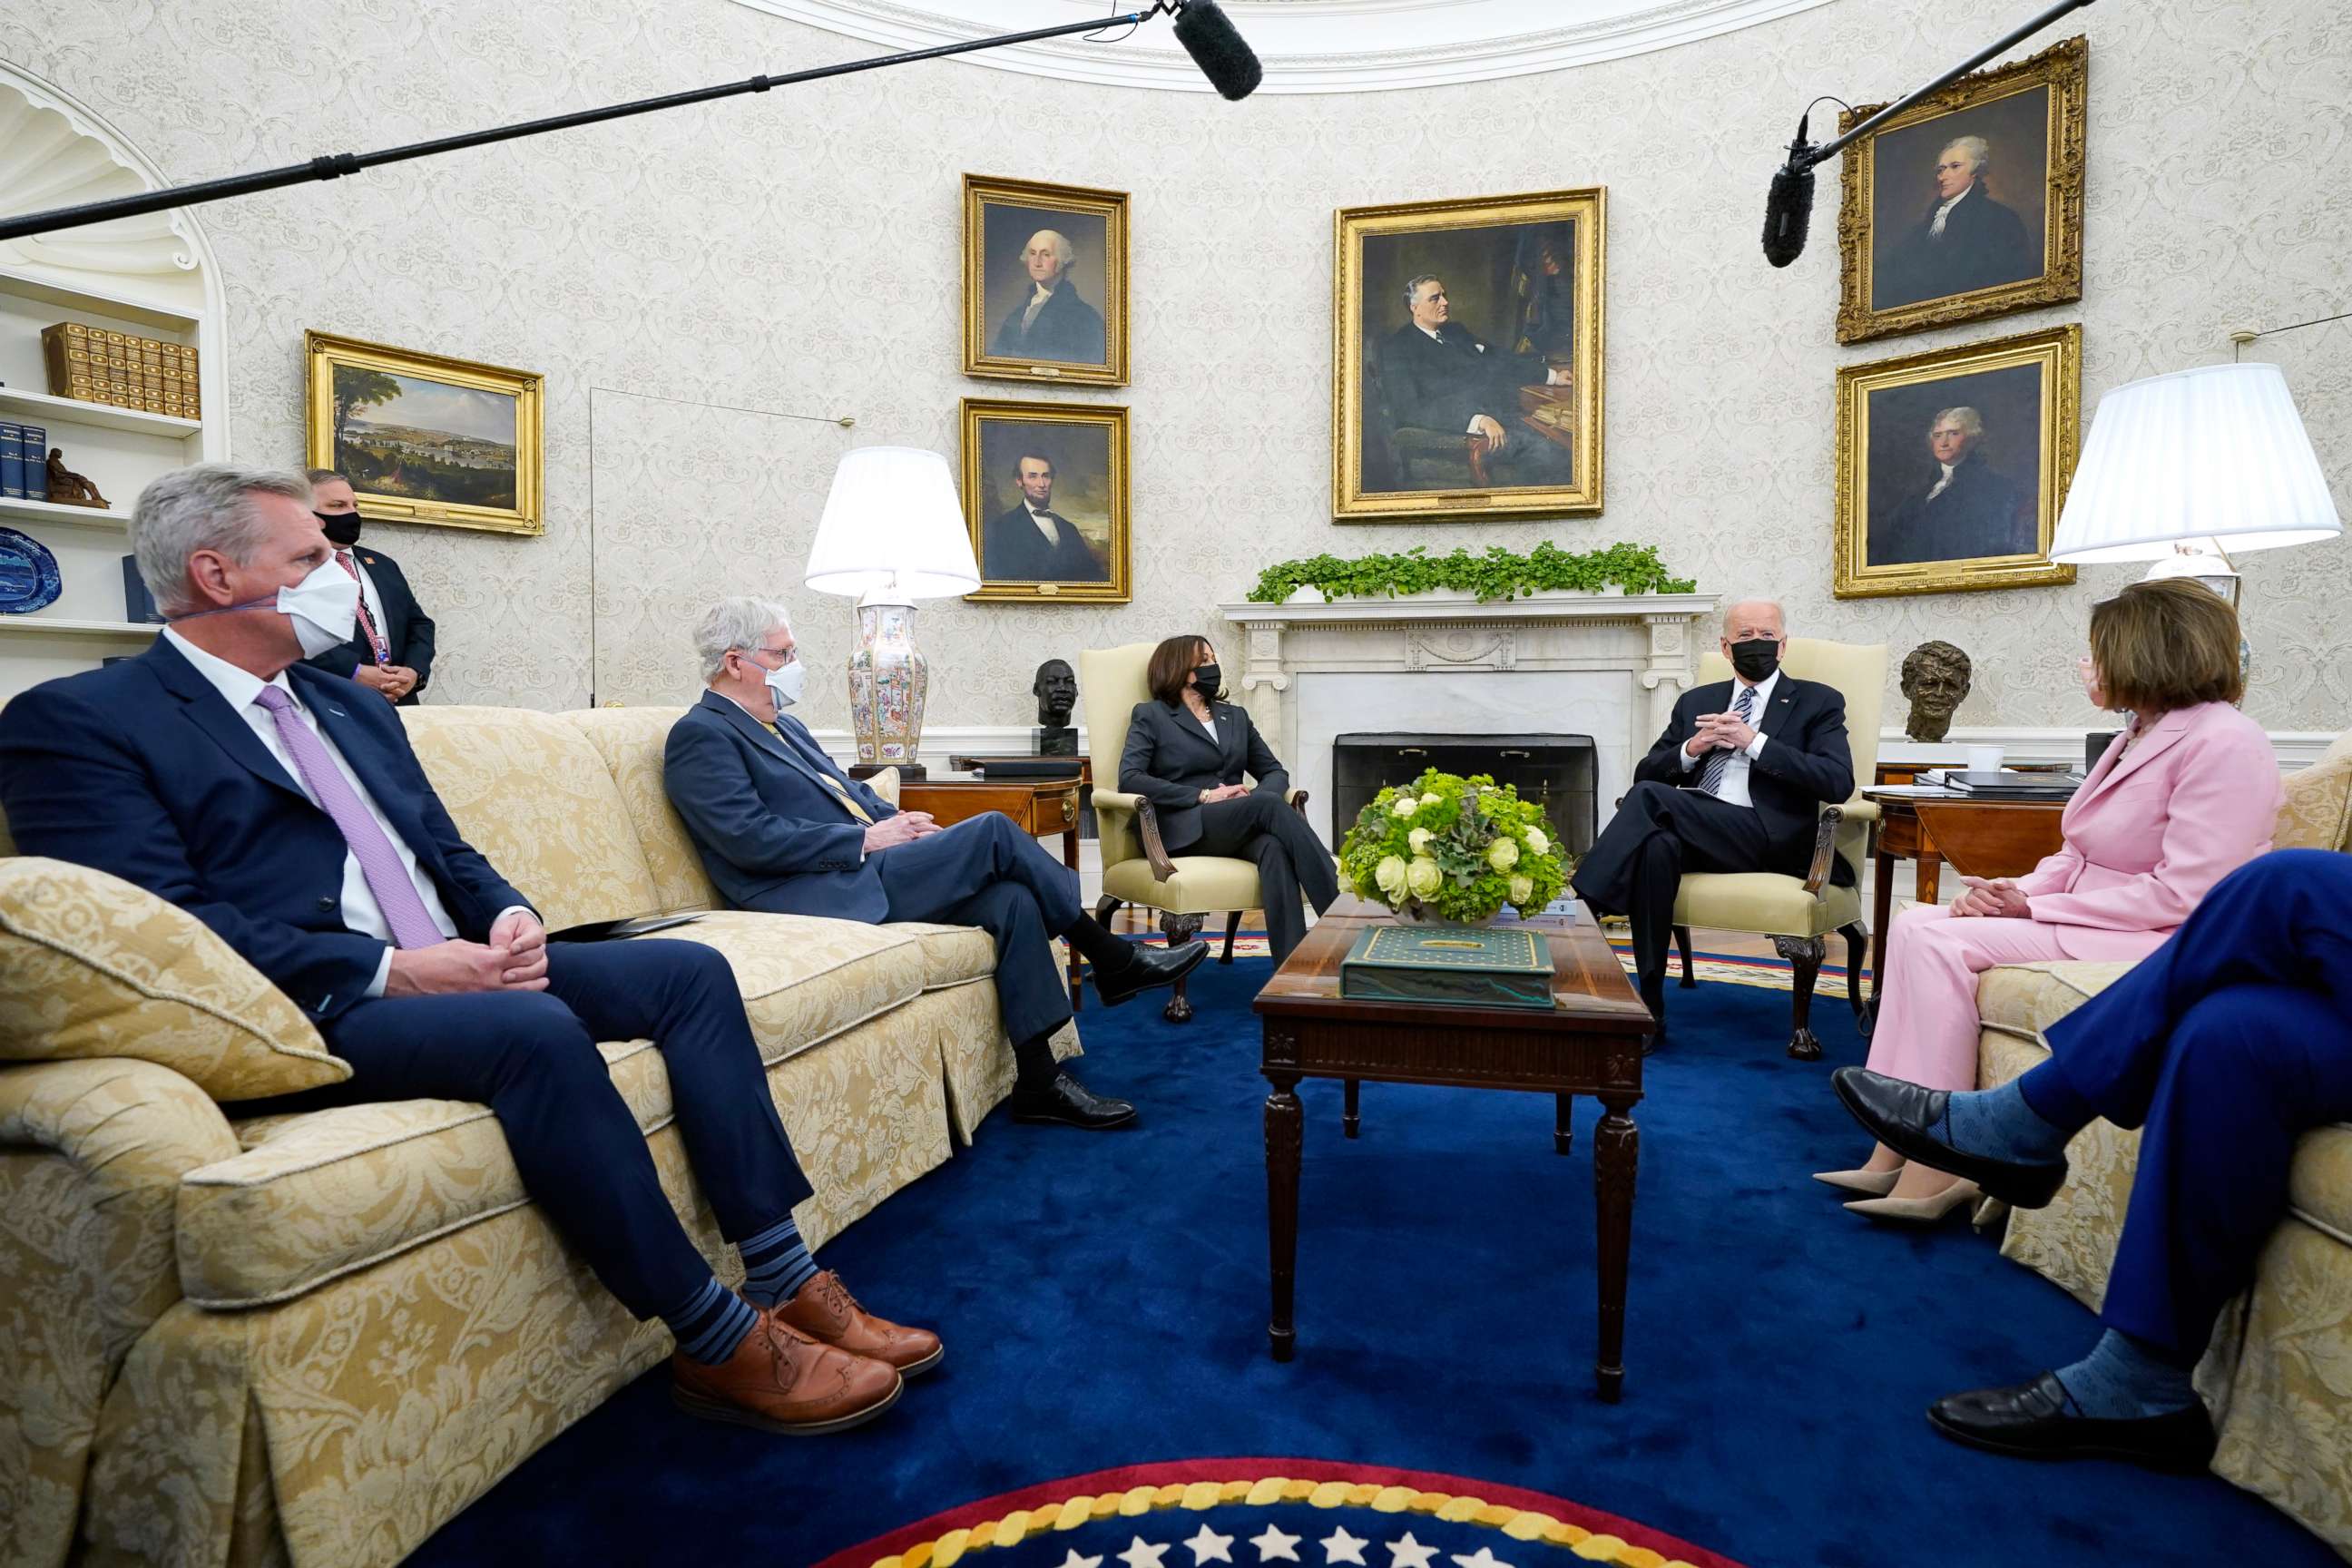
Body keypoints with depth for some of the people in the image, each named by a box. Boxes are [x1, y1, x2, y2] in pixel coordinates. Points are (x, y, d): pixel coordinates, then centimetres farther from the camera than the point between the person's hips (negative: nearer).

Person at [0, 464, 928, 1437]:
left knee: (689, 971, -9)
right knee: (534, 1030, -35)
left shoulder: (352, 706, 22)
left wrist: (510, 916, -2)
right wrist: (389, 970, -21)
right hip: (308, 1016, -8)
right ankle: (719, 1347, -23)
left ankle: (785, 1281, -9)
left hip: (454, 969, 8)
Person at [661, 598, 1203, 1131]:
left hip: (861, 869, 9)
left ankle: (1039, 1084, -11)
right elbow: (752, 839, -17)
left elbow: (847, 790, 27)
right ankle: (1115, 962, -6)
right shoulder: (701, 735, -6)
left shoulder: (783, 725, 24)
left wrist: (895, 818, 4)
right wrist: (867, 838, -15)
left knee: (1012, 899, -14)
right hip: (824, 895, -9)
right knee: (993, 831, -19)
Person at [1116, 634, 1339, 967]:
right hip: (1185, 828, -4)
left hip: (1239, 827, 4)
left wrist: (1256, 797, -6)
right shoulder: (1150, 715, 10)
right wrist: (1204, 796, -13)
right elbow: (1129, 778, -6)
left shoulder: (1236, 715, 25)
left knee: (1274, 847, -34)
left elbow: (1274, 771, 20)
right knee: (1270, 804, -32)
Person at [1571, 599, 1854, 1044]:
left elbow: (1838, 783, -4)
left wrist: (1754, 742, -10)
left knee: (1651, 797, -29)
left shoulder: (1819, 703, 12)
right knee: (1657, 846, -35)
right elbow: (1645, 773, 18)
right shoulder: (1695, 702, 24)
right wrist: (1691, 749, -2)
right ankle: (1649, 1012, -30)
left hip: (1766, 838, -3)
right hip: (1695, 835, 4)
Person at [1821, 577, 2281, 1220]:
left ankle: (1933, 1170, -18)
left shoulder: (2223, 743, -14)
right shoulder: (2141, 736, 16)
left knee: (1941, 942, -24)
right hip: (2088, 918, 9)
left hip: (2160, 943, -9)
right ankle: (1895, 1151, -11)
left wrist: (2036, 908, -17)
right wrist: (2017, 891, -5)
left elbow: (2183, 895, -21)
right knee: (1914, 923, -8)